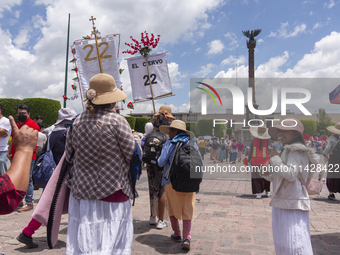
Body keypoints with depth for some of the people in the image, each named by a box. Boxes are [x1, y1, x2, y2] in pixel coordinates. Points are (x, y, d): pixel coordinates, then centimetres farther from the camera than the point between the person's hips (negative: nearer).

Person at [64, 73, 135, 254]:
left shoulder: (78, 121, 2)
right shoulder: (116, 121, -14)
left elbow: (68, 156, 9)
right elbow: (133, 155, -9)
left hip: (81, 191, 6)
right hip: (112, 192, -5)